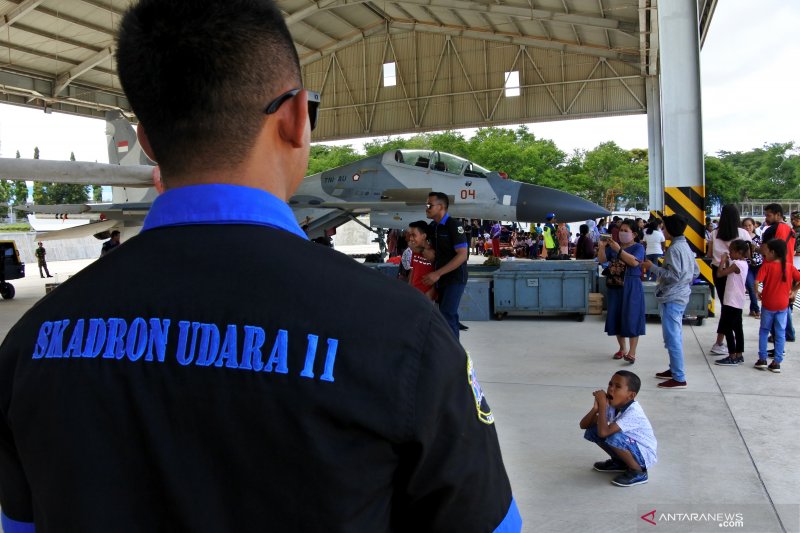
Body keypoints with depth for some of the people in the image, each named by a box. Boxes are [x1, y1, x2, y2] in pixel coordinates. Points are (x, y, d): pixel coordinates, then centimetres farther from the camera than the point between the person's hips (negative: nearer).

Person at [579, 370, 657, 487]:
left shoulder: (633, 412, -30)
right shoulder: (612, 405, -7)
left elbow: (603, 432, -40)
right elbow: (583, 425, -8)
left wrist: (602, 405, -33)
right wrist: (596, 407, -25)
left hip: (645, 455, -8)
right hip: (630, 448, 8)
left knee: (614, 437, -34)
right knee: (592, 431, -5)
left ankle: (638, 472, -10)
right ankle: (619, 462, 15)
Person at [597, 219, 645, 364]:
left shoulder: (638, 247, -4)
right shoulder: (613, 245, 9)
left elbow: (634, 262, -21)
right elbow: (602, 260, 2)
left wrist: (619, 250, -27)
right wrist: (602, 247, -15)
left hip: (632, 288, -5)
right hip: (615, 286, 5)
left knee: (631, 319, -7)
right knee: (616, 318, 8)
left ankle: (632, 352, -5)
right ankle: (622, 349, 22)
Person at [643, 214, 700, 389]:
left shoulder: (674, 248, -17)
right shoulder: (685, 246, 13)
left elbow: (674, 275, -23)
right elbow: (695, 271, 19)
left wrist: (653, 267, -15)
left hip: (671, 298, -10)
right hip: (681, 296, 10)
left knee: (672, 337, -7)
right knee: (675, 335, 18)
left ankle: (679, 378, -5)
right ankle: (674, 369, 28)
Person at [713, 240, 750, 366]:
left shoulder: (737, 264, -17)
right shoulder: (742, 263, 12)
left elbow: (720, 273, -20)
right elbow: (728, 272, 16)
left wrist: (723, 261, -8)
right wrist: (727, 262, 6)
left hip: (732, 302, -10)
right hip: (737, 302, 10)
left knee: (727, 328, -5)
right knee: (737, 328, 12)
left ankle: (732, 357, -3)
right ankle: (739, 355, 17)